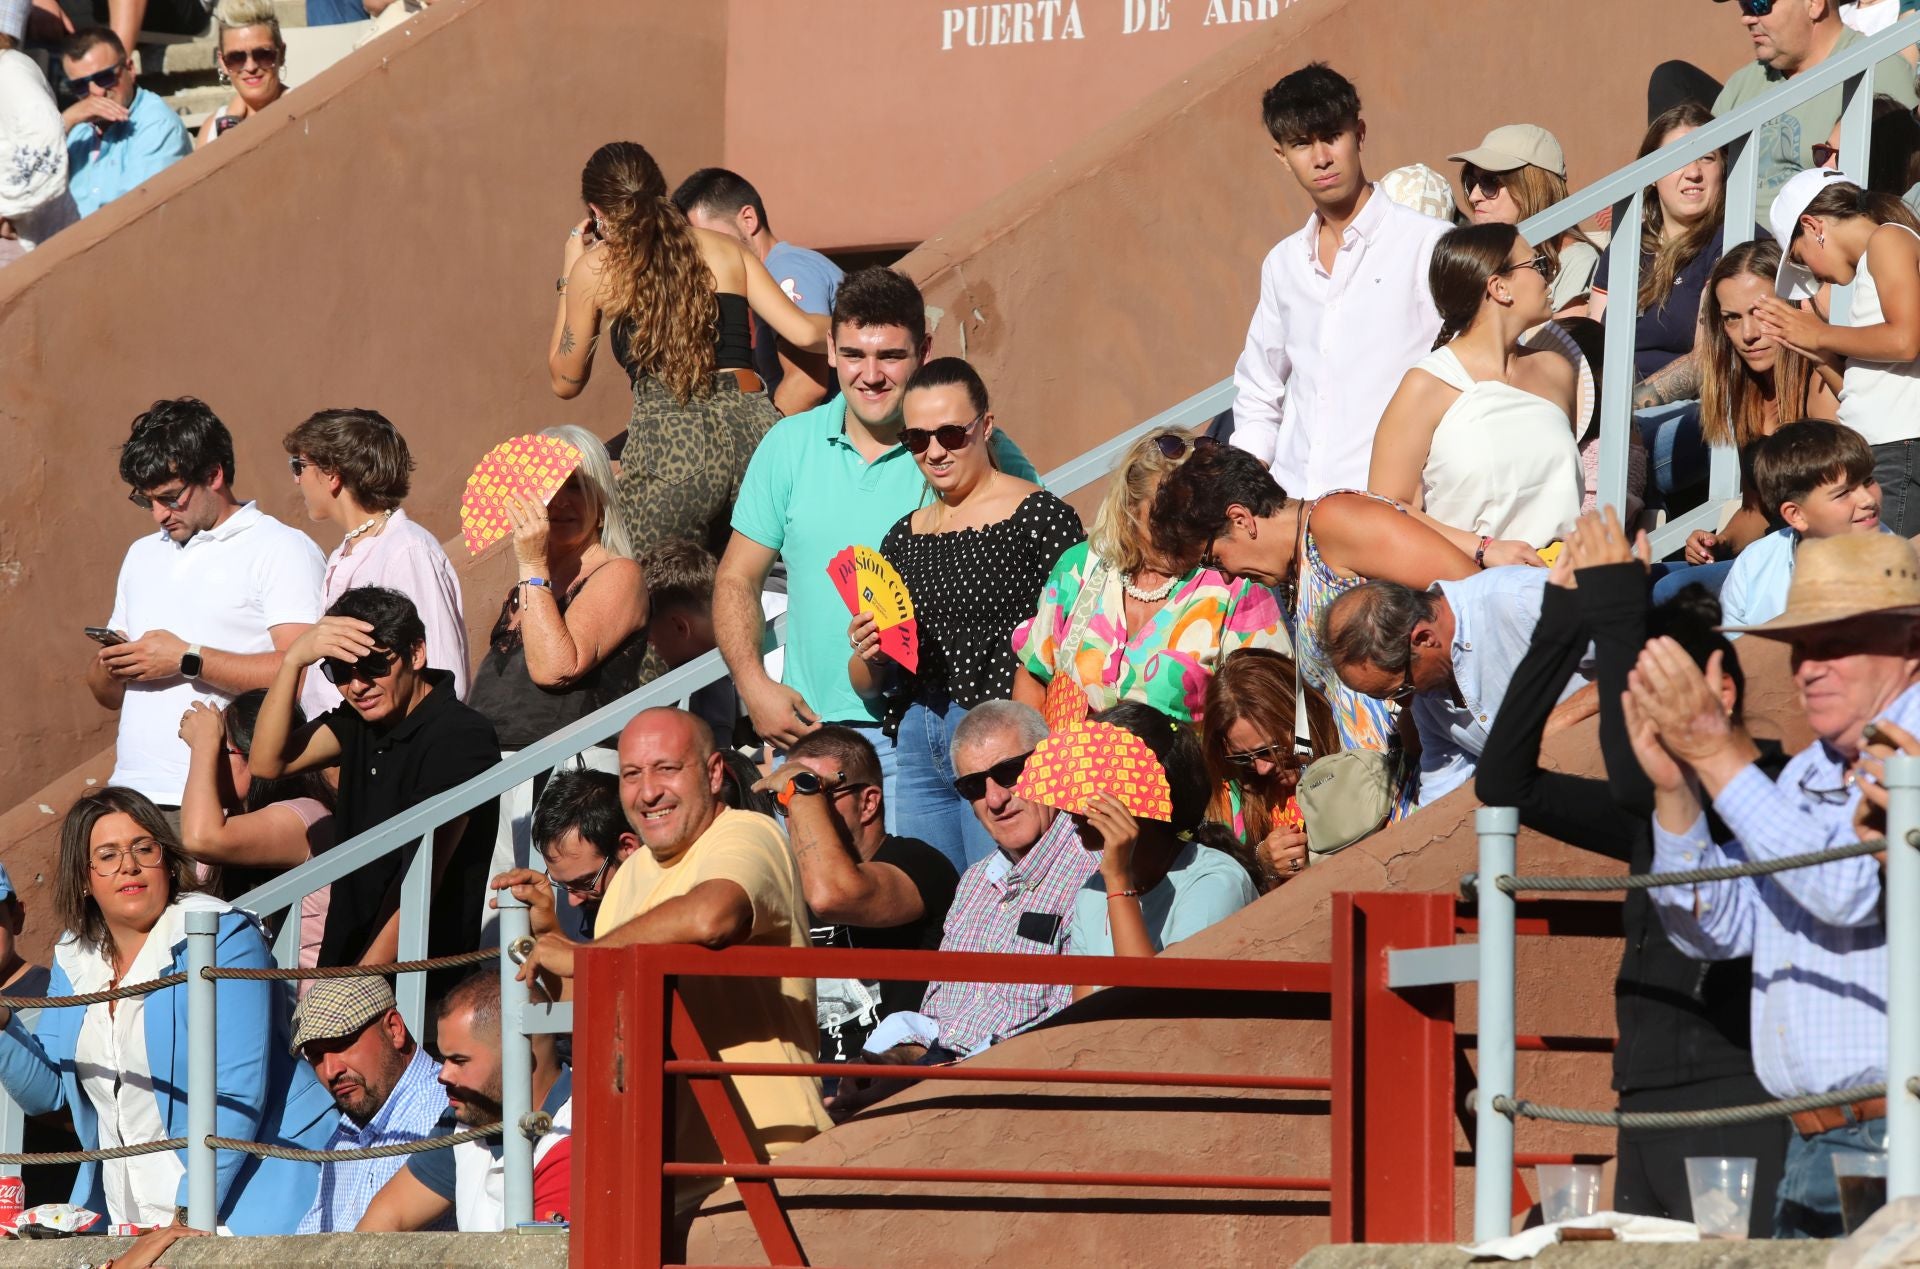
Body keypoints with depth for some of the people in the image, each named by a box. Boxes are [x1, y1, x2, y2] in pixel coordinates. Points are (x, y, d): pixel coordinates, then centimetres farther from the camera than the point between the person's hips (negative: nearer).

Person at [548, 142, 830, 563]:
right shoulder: (726, 249, 17)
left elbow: (565, 381, 22)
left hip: (666, 439, -3)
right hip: (752, 427, 3)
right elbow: (804, 332, 11)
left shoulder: (595, 268, 10)